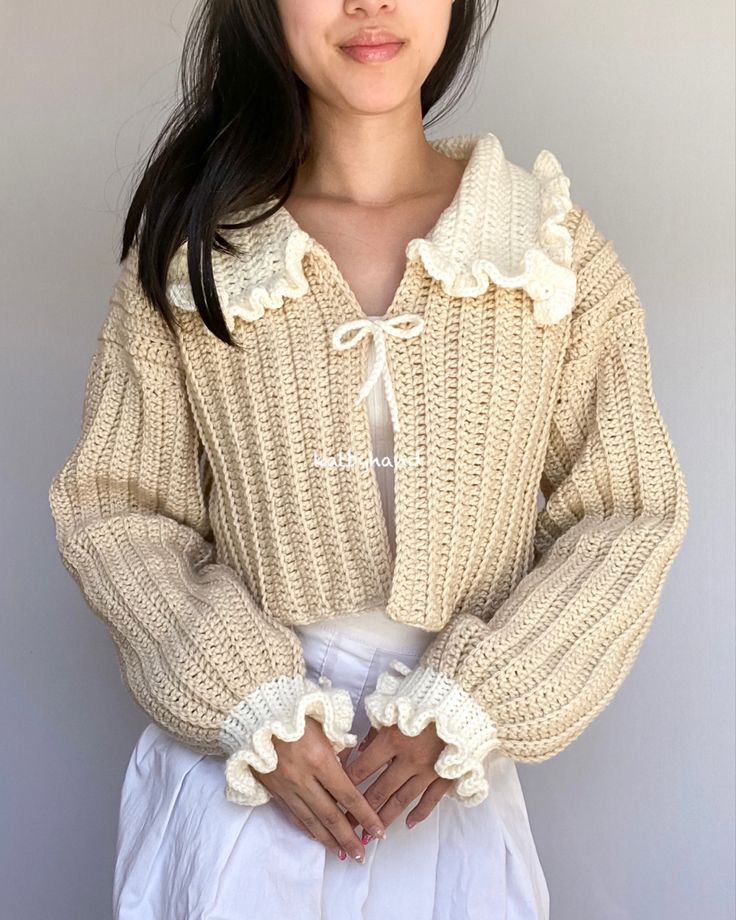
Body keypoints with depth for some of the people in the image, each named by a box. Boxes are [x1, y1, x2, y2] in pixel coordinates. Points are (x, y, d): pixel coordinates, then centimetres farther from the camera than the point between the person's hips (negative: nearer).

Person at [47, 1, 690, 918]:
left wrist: (462, 706, -11)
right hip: (236, 758, -1)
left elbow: (630, 515, -2)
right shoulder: (190, 247, -3)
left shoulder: (556, 244, -2)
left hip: (453, 781, 1)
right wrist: (251, 706, -12)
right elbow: (111, 510, -1)